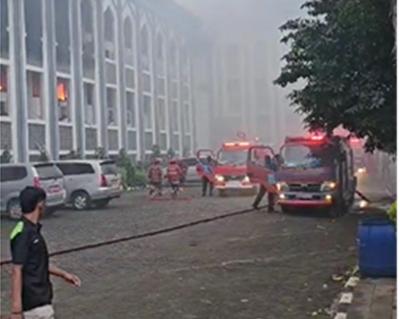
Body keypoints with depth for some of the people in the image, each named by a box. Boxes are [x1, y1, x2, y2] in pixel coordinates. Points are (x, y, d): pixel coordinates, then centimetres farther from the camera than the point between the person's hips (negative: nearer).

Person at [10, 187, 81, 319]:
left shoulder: (33, 230, 11)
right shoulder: (23, 233, -19)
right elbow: (16, 271, -23)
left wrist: (63, 274, 25)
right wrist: (16, 307, -25)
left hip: (40, 298, 10)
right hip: (35, 303, -10)